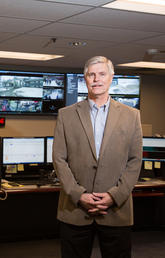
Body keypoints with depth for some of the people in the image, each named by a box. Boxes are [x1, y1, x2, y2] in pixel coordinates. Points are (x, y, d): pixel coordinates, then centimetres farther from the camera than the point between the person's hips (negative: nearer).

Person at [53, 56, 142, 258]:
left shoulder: (131, 116, 7)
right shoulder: (66, 115, 7)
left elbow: (135, 161, 3)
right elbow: (59, 158, 1)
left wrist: (115, 196, -9)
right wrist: (78, 195, -9)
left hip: (117, 212, 0)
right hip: (74, 210, 0)